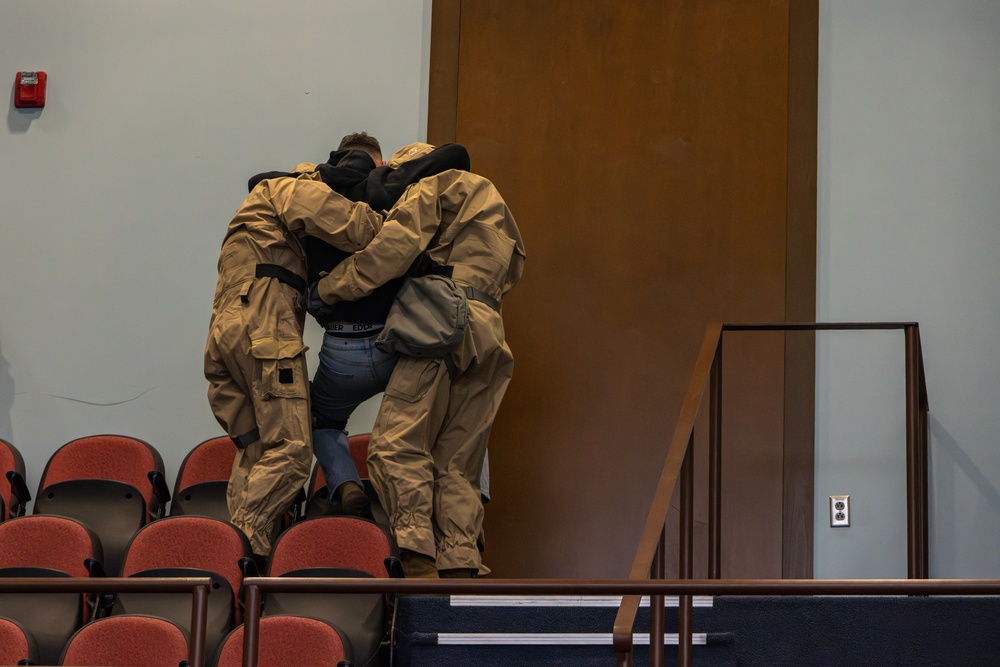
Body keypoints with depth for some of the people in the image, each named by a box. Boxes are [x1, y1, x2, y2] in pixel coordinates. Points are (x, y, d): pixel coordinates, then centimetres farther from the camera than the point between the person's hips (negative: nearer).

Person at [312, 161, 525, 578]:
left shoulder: (434, 188, 11)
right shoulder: (492, 205, 36)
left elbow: (396, 246, -5)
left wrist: (329, 287, 0)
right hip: (488, 335, 8)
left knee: (397, 445, -15)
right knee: (458, 463, 7)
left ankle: (419, 562, -29)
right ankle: (460, 567, -3)